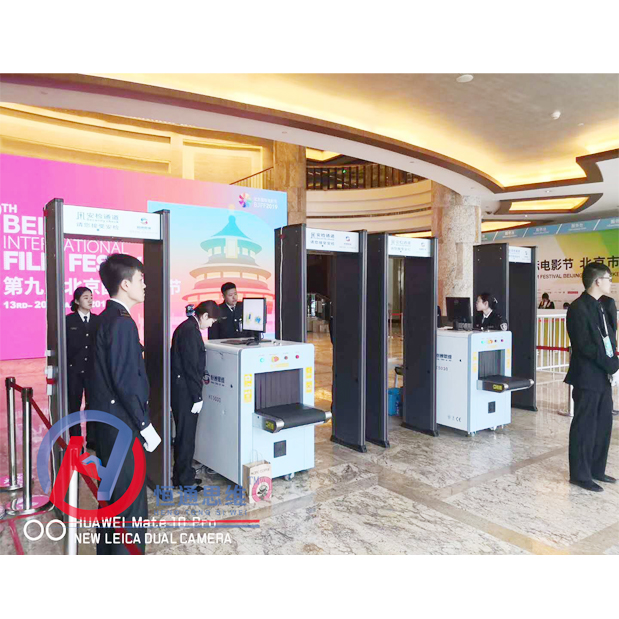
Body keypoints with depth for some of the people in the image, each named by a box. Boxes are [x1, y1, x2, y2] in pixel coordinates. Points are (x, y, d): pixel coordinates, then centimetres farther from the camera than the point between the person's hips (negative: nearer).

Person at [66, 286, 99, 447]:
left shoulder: (97, 320, 6)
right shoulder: (68, 320, -2)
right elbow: (63, 345, -4)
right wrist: (65, 367, -8)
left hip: (93, 369, 2)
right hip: (74, 370, -2)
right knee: (74, 406, 7)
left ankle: (92, 439, 19)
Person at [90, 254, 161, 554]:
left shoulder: (105, 319, 12)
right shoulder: (122, 322, -18)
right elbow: (126, 381, -22)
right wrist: (145, 426, -15)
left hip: (108, 423, 10)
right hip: (123, 427, -10)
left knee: (113, 497, 20)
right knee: (131, 505, 0)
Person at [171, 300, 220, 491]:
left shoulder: (187, 327, 12)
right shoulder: (190, 331, -19)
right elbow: (191, 366, -21)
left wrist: (198, 385, 20)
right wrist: (197, 396, -18)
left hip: (181, 389, 10)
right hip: (184, 391, -10)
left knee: (185, 434, 18)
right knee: (186, 435, 1)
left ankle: (182, 474, 29)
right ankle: (184, 479, 12)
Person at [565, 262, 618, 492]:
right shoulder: (578, 308, -14)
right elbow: (585, 346, -19)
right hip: (588, 377, -9)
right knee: (584, 426, 0)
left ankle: (596, 469, 28)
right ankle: (580, 474, 11)